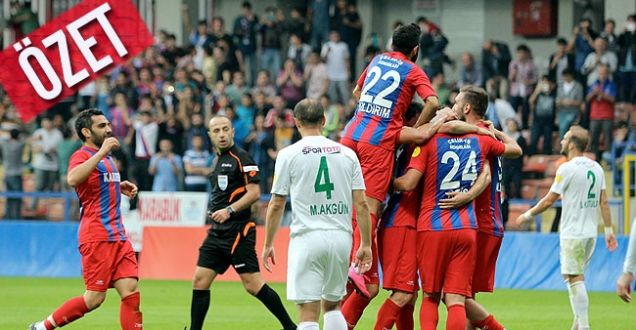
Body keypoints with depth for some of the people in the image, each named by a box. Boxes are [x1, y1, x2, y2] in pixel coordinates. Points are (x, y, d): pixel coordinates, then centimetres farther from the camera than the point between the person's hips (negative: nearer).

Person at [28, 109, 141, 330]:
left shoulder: (107, 158, 18)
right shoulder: (82, 156, -9)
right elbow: (73, 179, -32)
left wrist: (119, 187, 17)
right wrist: (101, 152, -30)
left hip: (117, 235, 8)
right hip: (97, 237, -8)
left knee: (131, 292, -3)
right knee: (95, 298, -7)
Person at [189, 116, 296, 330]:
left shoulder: (241, 158, -9)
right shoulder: (218, 160, 17)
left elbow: (254, 193, -17)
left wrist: (229, 210, -23)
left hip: (238, 230, -9)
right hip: (217, 232, 9)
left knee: (253, 285, -10)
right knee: (200, 280, 2)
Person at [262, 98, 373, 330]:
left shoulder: (288, 155, -1)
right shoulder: (347, 154, 8)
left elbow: (276, 204, 1)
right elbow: (361, 203, 5)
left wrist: (268, 244, 10)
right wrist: (366, 244, 10)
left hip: (307, 237, -4)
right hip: (341, 237, 4)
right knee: (332, 305, 20)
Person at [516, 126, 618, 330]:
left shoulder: (567, 169, -12)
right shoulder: (596, 168, 9)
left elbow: (549, 200, -8)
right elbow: (604, 202, 10)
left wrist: (527, 215, 5)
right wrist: (608, 230, 13)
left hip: (573, 234, -7)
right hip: (591, 233, 7)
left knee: (575, 279, -6)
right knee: (574, 278, 17)